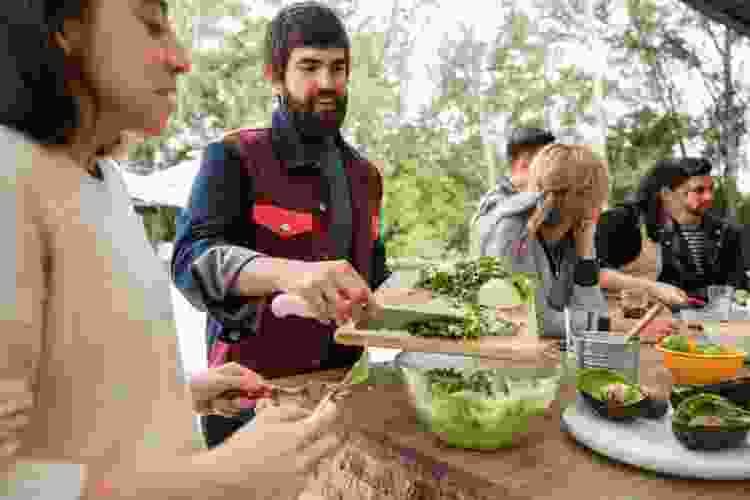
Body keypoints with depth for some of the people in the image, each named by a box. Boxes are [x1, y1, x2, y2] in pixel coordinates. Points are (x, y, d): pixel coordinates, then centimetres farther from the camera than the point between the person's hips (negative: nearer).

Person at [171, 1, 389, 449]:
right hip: (254, 391, -5)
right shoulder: (235, 158, -9)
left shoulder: (365, 174, 9)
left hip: (343, 384, 5)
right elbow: (192, 259, -24)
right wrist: (287, 272, -42)